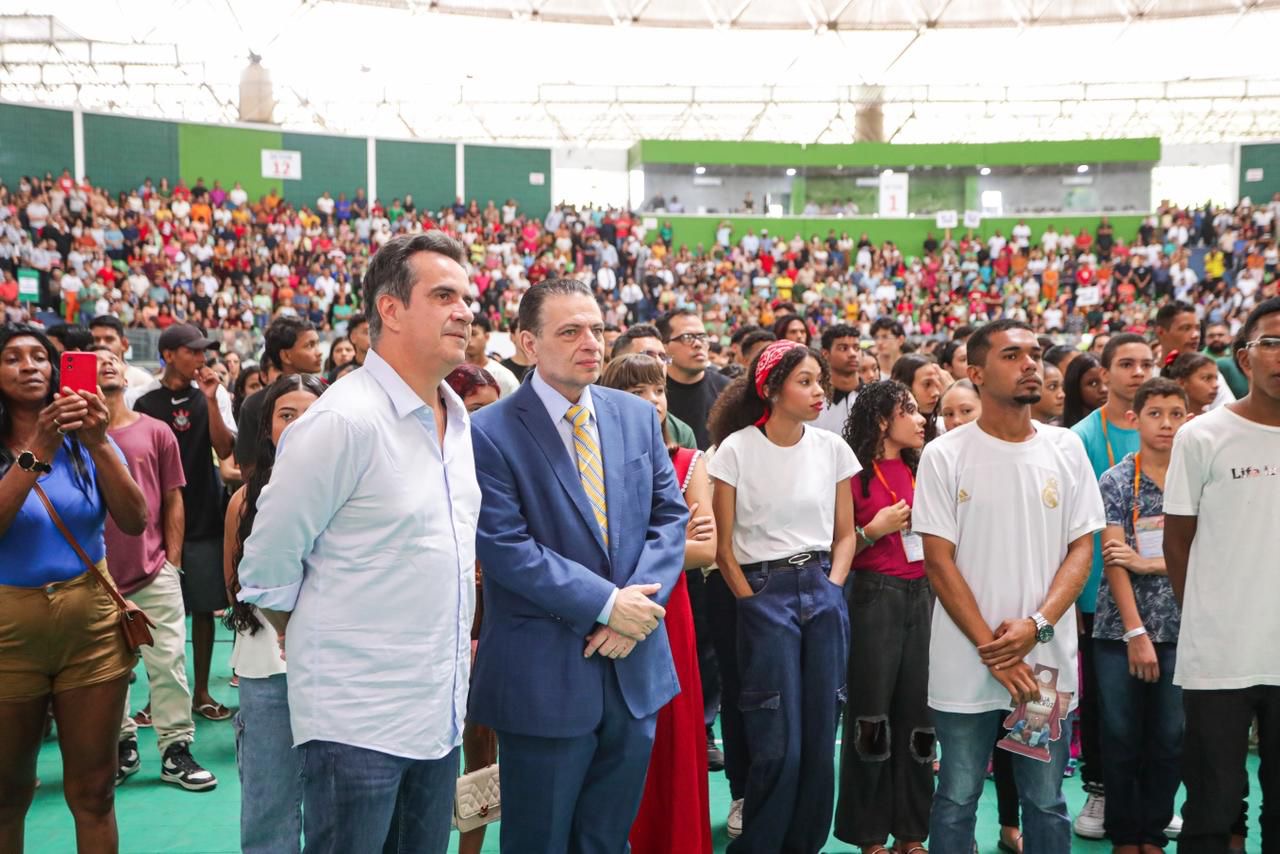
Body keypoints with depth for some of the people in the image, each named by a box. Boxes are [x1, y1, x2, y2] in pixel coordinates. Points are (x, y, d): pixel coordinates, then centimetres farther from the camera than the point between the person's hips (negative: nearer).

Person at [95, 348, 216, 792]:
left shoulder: (156, 432, 3)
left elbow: (173, 500, 6)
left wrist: (173, 558, 2)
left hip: (155, 572, 0)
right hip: (98, 573, 0)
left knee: (168, 660, 0)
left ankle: (175, 750, 8)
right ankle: (122, 745, 22)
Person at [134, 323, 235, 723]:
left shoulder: (207, 400, 4)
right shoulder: (146, 404, -1)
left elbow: (224, 450, -8)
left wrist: (210, 400, -16)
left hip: (204, 523, 1)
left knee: (204, 607, 7)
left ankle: (201, 690, 17)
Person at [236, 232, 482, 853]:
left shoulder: (458, 419, 7)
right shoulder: (343, 421, -17)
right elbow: (267, 568, -11)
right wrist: (321, 652, 2)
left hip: (440, 713, 7)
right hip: (356, 718, -7)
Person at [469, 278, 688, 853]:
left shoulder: (638, 416, 6)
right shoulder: (491, 433, -11)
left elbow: (670, 516, 5)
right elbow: (504, 547, -17)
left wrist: (637, 603, -9)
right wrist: (606, 604, -17)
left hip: (634, 667, 5)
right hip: (544, 674, -4)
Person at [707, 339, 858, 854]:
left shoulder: (832, 448, 4)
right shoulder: (736, 449, -6)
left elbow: (844, 534, 12)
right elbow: (723, 545, -1)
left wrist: (831, 589, 0)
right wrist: (753, 602, -4)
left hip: (824, 592, 4)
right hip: (764, 595, -3)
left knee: (820, 735, 7)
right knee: (777, 744, -3)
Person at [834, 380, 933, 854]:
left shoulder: (921, 470, 10)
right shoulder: (855, 473, -6)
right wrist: (874, 529, -18)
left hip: (923, 594, 5)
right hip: (875, 596, -5)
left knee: (917, 713, 8)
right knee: (872, 713, 2)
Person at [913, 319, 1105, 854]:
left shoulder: (1066, 450, 5)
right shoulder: (944, 455, -4)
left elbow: (1081, 549, 3)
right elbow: (939, 561, -6)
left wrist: (1036, 625, -12)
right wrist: (990, 648, -12)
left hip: (1048, 663, 2)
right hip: (966, 666, -2)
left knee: (1046, 804, 12)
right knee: (956, 801, 10)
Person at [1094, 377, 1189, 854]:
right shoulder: (1115, 481, -2)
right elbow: (1113, 561, -8)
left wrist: (1148, 564, -14)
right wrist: (1136, 633, -14)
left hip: (1178, 629, 2)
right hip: (1120, 629, -2)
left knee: (1170, 741, 7)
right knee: (1121, 740, 6)